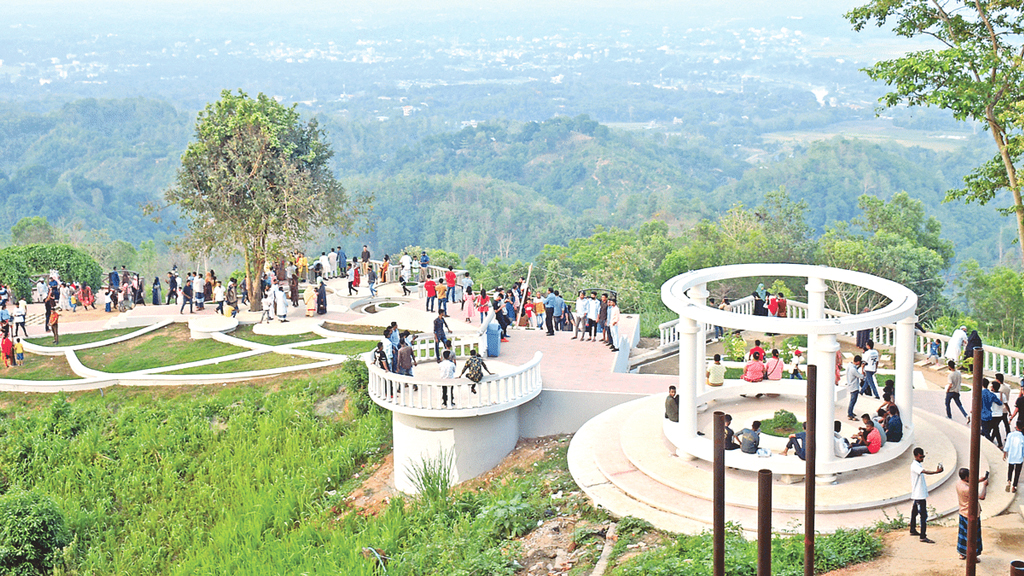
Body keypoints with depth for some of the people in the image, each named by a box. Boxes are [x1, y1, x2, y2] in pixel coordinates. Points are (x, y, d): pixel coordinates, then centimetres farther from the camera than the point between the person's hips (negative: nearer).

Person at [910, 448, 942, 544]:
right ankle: (923, 537, -11)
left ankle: (913, 530, 34)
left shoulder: (919, 464, 12)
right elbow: (925, 471, -39)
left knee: (915, 512, 21)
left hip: (919, 494, 10)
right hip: (919, 495, -10)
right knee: (924, 515, -11)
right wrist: (936, 471, -52)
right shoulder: (915, 466, -21)